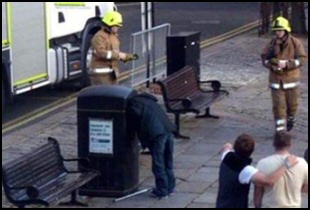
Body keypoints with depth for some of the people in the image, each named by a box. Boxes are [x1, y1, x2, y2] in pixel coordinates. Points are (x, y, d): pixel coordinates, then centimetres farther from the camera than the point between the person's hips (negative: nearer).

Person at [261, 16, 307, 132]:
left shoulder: (295, 43, -9)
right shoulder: (272, 43, -4)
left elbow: (302, 58, -13)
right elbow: (264, 58, 1)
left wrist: (287, 64, -25)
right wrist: (272, 65, -19)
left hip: (291, 79, 0)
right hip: (276, 79, 0)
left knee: (292, 103, 15)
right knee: (278, 105, -4)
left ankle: (290, 119, 44)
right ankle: (280, 129, 1)